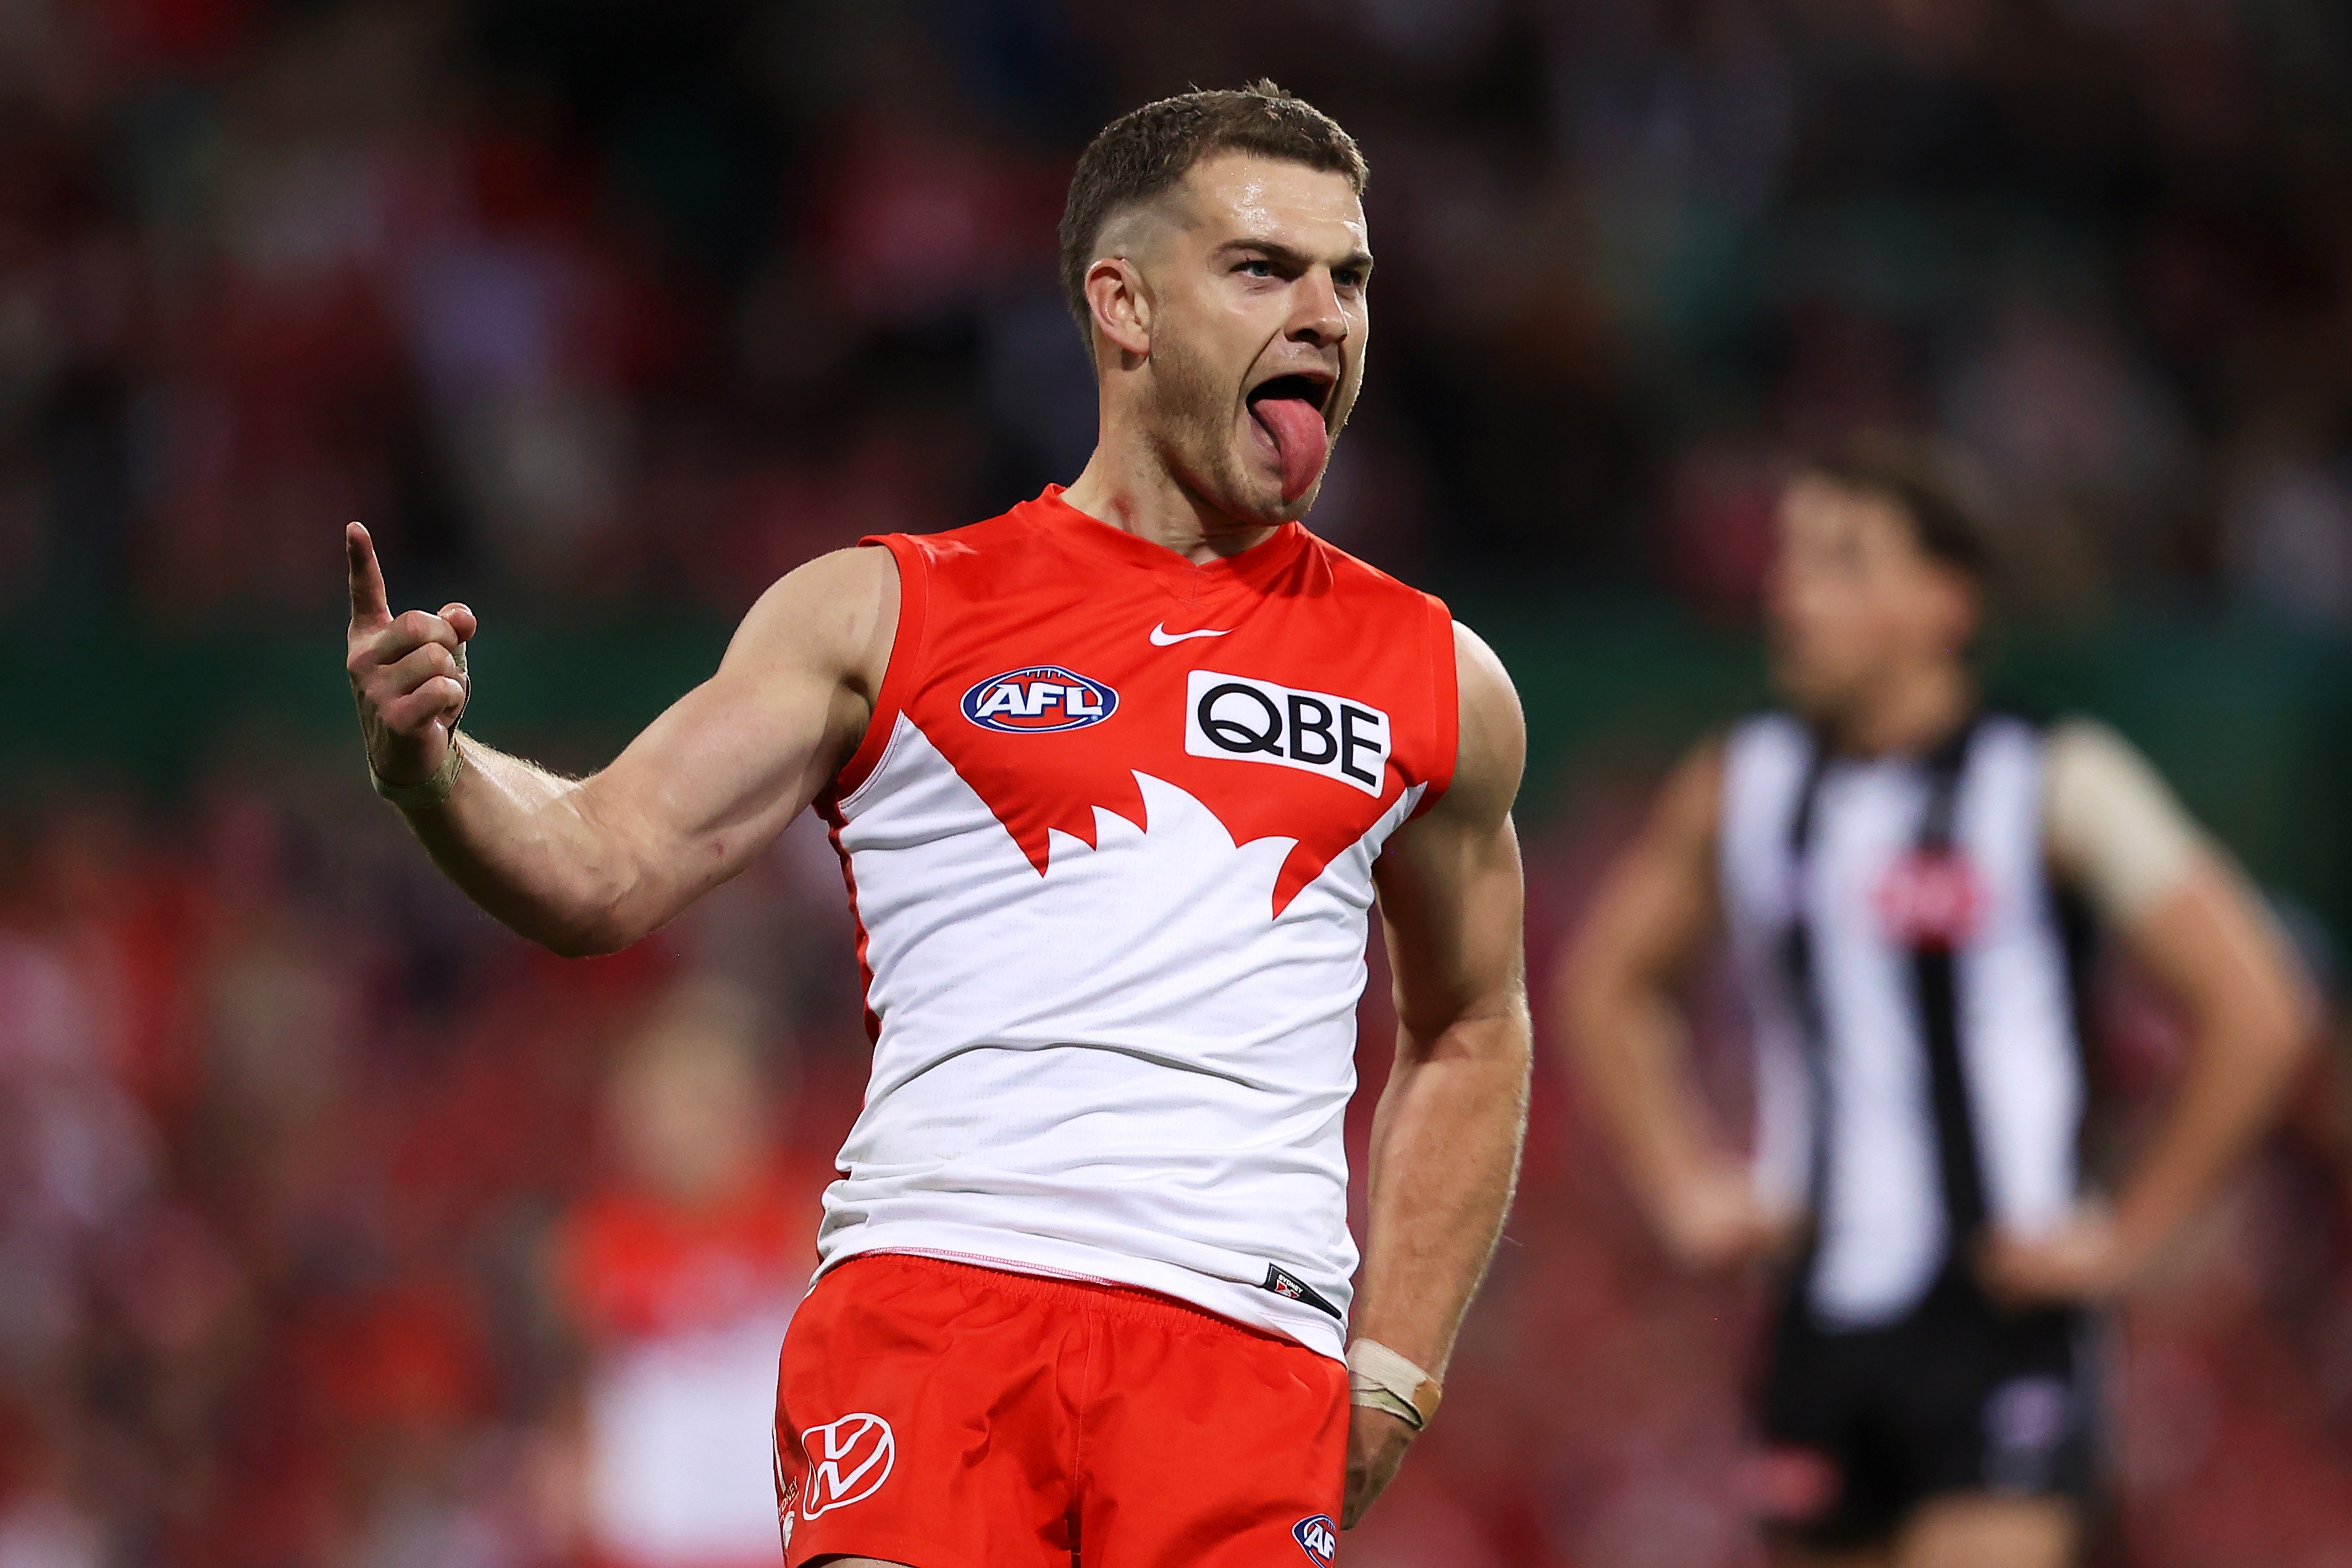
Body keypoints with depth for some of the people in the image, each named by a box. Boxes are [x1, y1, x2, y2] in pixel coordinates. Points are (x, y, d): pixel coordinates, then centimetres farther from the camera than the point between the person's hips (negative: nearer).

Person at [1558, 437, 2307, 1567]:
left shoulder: (2055, 785, -7)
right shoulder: (1737, 788, 7)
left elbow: (2252, 1013, -9)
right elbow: (1605, 980, 24)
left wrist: (2128, 1237, -10)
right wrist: (1683, 1184, 13)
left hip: (1997, 1317, -6)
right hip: (1822, 1333, 6)